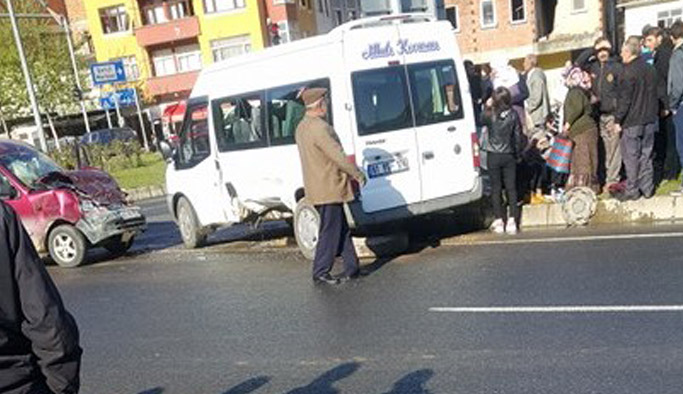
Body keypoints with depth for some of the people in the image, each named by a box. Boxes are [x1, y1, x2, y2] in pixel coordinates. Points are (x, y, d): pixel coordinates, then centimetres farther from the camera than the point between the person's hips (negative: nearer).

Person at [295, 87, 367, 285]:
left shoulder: (301, 127, 13)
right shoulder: (319, 127, -20)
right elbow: (338, 155, -20)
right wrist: (358, 174, -9)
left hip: (317, 187, 10)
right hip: (328, 188, -10)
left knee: (342, 228, 15)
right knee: (330, 231, -1)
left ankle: (351, 267, 20)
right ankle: (320, 272, 6)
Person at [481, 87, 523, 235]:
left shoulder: (490, 115, -11)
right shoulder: (513, 115, -6)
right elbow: (518, 136, -1)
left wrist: (487, 108, 13)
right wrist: (517, 153, 10)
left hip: (493, 156, -1)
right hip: (509, 156, 1)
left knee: (496, 188, 6)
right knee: (511, 187, 7)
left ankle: (499, 220, 7)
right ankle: (512, 220, 5)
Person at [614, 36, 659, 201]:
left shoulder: (629, 72, -15)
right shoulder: (651, 69, 9)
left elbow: (624, 99, -16)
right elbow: (655, 95, 16)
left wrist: (618, 120, -9)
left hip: (632, 121, -7)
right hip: (649, 120, 7)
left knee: (631, 156, 0)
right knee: (646, 155, 13)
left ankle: (632, 191, 5)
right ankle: (648, 188, 18)